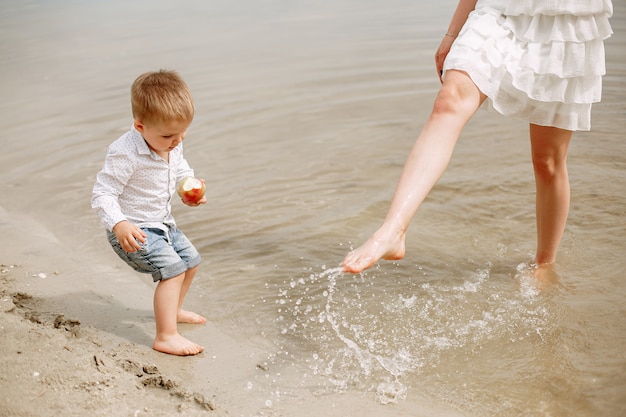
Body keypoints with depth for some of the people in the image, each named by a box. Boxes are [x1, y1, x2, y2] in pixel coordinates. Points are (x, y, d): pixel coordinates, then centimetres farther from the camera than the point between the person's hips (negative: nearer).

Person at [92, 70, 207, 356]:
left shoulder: (173, 145, -5)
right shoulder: (125, 155, -29)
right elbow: (102, 195, -26)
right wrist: (119, 225, -40)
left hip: (162, 224, 9)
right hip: (132, 231, -9)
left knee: (191, 260, 19)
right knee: (172, 268, -21)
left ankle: (173, 310, 44)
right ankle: (166, 337, -15)